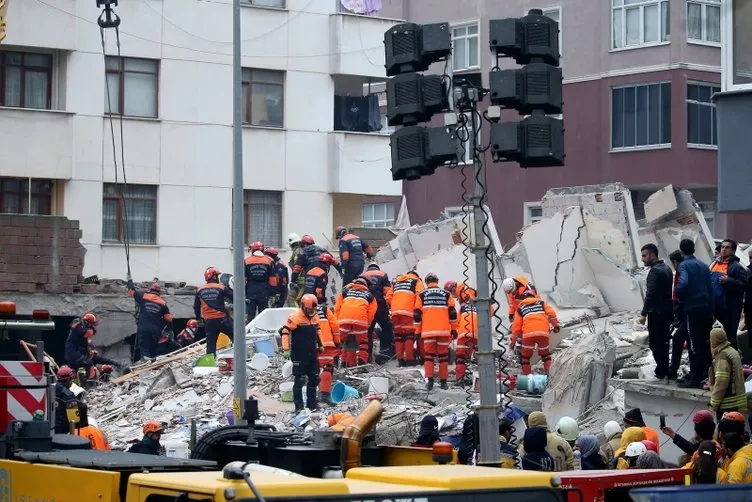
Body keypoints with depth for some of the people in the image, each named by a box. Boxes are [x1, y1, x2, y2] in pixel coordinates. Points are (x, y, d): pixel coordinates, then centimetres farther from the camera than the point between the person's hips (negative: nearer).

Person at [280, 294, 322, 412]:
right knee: (299, 380, -3)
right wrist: (286, 349, -21)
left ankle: (312, 403, 23)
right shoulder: (295, 317, -16)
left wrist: (320, 344, 26)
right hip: (299, 355, -7)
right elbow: (285, 331, -18)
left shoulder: (315, 316, 8)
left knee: (314, 379, 12)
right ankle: (298, 406, 3)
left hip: (312, 354, 8)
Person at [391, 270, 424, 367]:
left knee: (398, 336, 9)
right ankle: (409, 359, -8)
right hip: (408, 312, -5)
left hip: (395, 312, 5)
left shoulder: (395, 281, 27)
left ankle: (400, 360, 7)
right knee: (409, 335, -3)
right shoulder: (416, 281, 12)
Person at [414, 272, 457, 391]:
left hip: (428, 331, -1)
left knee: (429, 355, 2)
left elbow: (417, 314, 4)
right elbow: (452, 313, 6)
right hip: (444, 331, 1)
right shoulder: (446, 294, 9)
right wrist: (454, 329, 11)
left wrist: (417, 332, 10)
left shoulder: (422, 295, 6)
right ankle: (443, 381, 7)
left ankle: (430, 380, -9)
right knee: (443, 356, 6)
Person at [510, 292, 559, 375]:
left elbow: (516, 325, 16)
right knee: (545, 354, 20)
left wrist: (512, 341, 20)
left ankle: (526, 374, 9)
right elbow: (551, 313, 7)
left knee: (525, 355, 14)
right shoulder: (541, 303, 23)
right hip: (543, 333, 1)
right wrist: (556, 325, 14)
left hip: (528, 334, -1)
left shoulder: (520, 308, 21)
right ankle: (548, 371, 7)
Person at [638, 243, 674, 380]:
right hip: (668, 311, 9)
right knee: (663, 342, 17)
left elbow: (651, 294, -23)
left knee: (656, 343, -4)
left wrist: (644, 313, -21)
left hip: (657, 313, -9)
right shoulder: (666, 269, 13)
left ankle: (661, 371, -4)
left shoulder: (655, 271, -17)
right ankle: (665, 370, 22)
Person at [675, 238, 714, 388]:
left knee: (694, 344, -5)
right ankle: (701, 373, 22)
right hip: (706, 308, 7)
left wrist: (678, 295, -7)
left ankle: (694, 378, -3)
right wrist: (711, 311, 18)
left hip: (691, 308, -7)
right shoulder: (704, 266, 13)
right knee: (704, 342, 13)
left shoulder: (684, 265, -8)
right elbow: (710, 288, 14)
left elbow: (683, 283, -26)